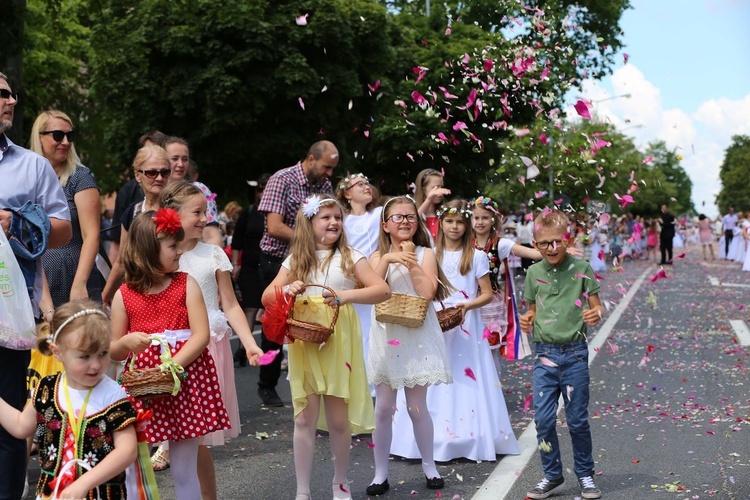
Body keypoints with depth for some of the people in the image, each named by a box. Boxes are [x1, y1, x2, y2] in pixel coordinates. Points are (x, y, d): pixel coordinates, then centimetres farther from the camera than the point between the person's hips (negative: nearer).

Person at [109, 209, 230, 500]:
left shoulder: (186, 284, 1)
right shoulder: (124, 295, 2)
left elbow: (201, 335, -7)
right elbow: (114, 352, 8)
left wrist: (171, 367, -19)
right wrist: (127, 342, -16)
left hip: (185, 382, -1)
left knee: (184, 471, 6)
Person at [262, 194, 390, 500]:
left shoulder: (350, 257, 1)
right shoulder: (295, 261, 8)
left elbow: (383, 291, -7)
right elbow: (267, 298, 8)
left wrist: (348, 295, -24)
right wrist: (286, 290, -14)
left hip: (338, 345, -2)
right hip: (303, 345, 2)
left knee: (338, 419, 5)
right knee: (304, 418, 4)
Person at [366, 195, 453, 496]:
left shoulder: (425, 254, 2)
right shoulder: (378, 256, 7)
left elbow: (428, 293, -13)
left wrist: (410, 259, -11)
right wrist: (387, 259, -17)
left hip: (417, 336, -1)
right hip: (386, 337, 2)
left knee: (417, 407, 4)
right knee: (383, 408, 3)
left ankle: (429, 466, 22)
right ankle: (380, 473, 13)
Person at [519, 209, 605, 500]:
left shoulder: (581, 269, -4)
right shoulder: (533, 273, 4)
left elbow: (597, 306, 0)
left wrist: (596, 315, -22)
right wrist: (527, 321, -5)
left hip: (575, 354, -2)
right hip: (544, 355, 2)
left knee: (577, 419, 6)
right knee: (543, 418, 2)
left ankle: (585, 474, 23)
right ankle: (552, 474, 19)